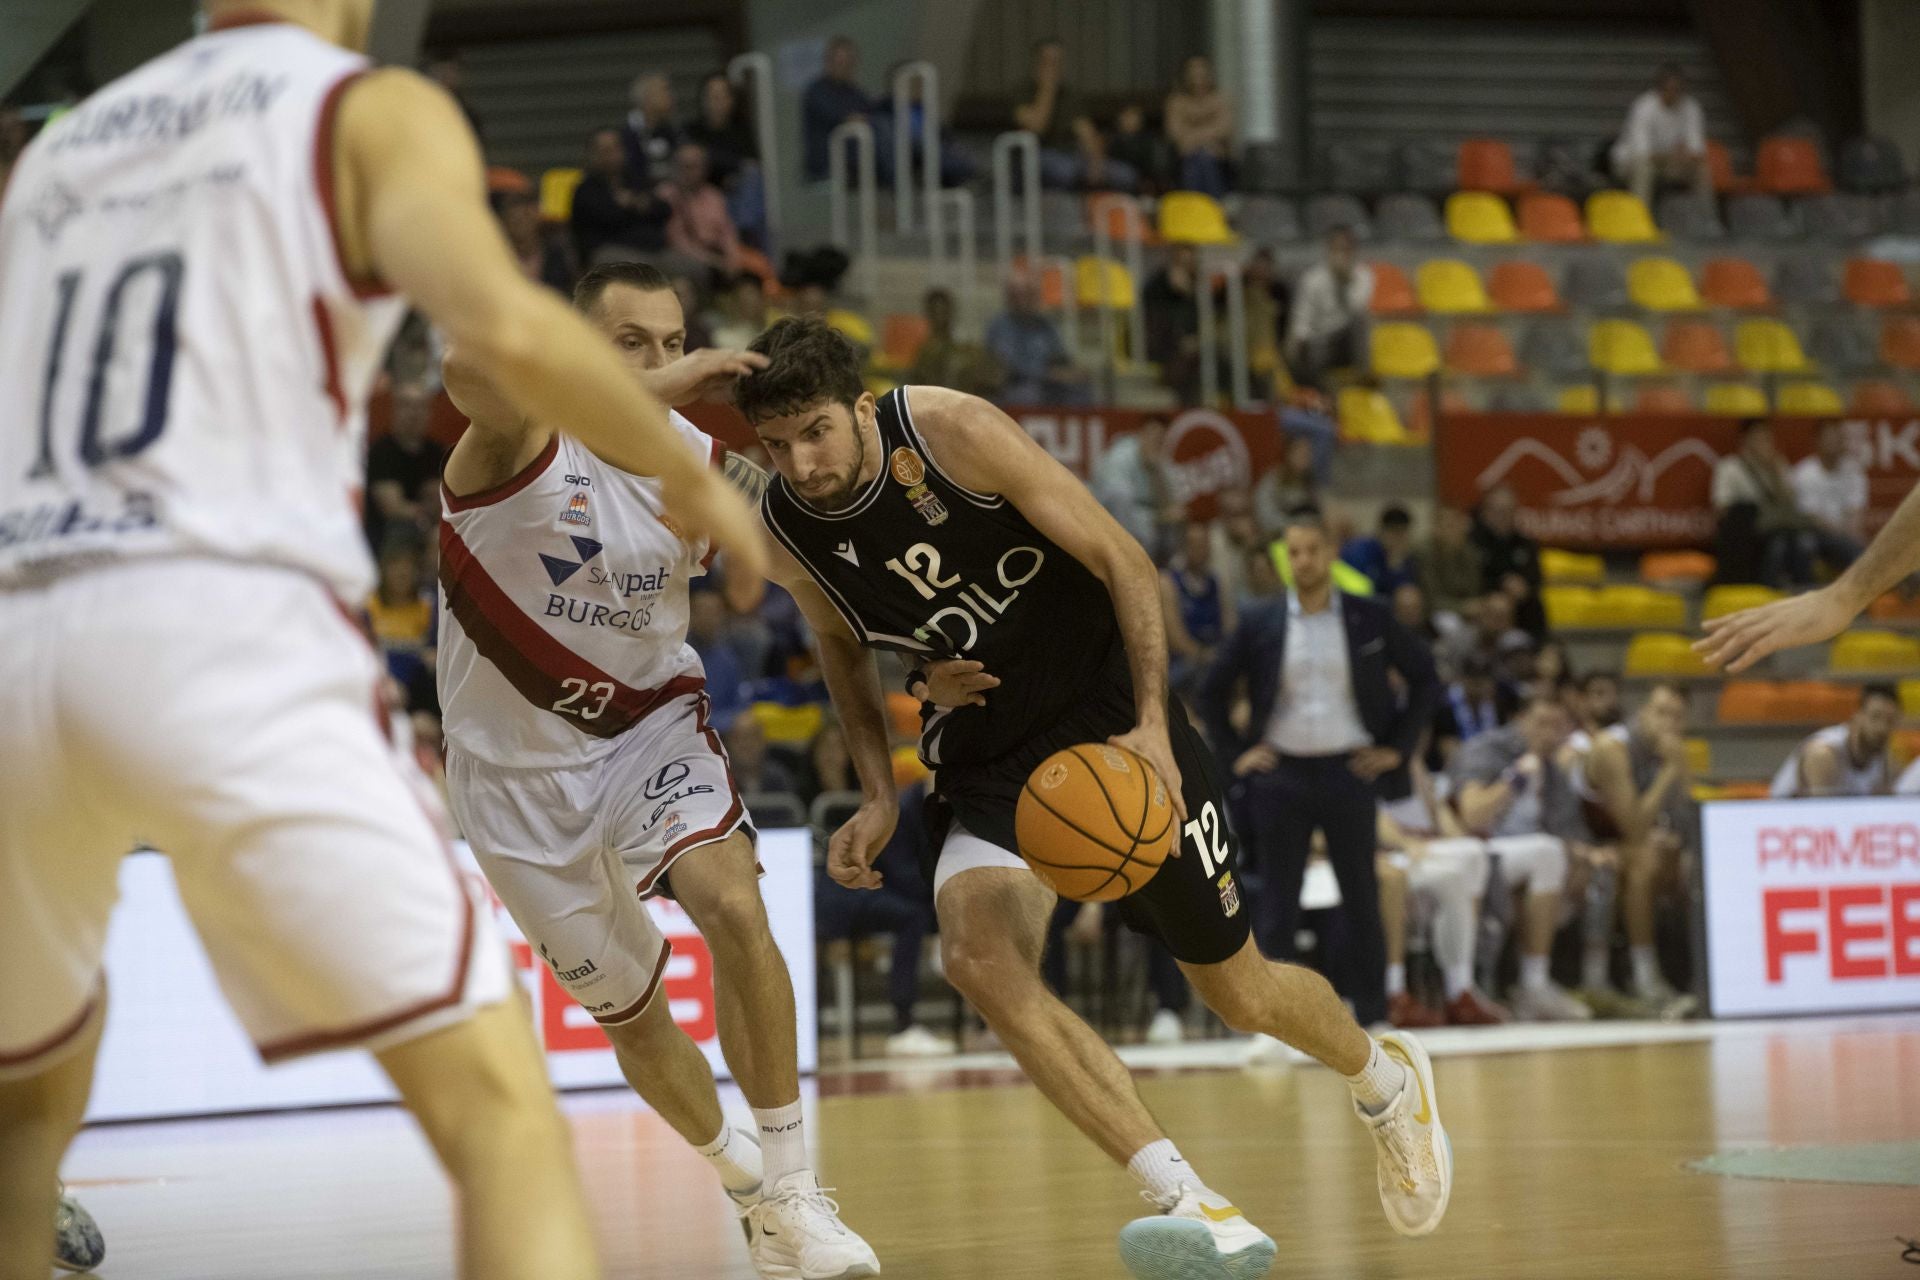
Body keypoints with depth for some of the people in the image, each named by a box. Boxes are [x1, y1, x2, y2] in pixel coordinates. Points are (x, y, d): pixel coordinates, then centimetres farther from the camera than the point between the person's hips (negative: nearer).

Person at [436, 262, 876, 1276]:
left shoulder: (700, 463, -7)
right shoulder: (524, 433, -22)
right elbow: (471, 368, -47)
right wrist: (647, 390, -49)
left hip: (651, 724, 2)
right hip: (522, 762, -1)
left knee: (732, 904, -27)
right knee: (628, 1007, 12)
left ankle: (793, 1192, -18)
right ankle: (739, 1176, 40)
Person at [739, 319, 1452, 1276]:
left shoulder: (950, 431, -23)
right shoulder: (783, 532, -10)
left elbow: (1122, 561, -15)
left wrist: (1152, 726, -24)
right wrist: (878, 796, 1)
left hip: (1110, 715, -3)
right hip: (985, 758, 3)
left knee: (1237, 990, 5)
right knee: (978, 957, -27)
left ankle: (1386, 1078, 41)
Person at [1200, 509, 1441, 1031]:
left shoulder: (1370, 620, 2)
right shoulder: (1260, 626, 3)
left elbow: (1424, 678, 7)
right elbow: (1214, 690, 12)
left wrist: (1398, 748, 1)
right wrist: (1234, 754, 4)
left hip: (1348, 772, -1)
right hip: (1281, 776, 1)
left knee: (1362, 900, 3)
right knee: (1277, 903, 2)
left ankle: (1373, 1020, 11)